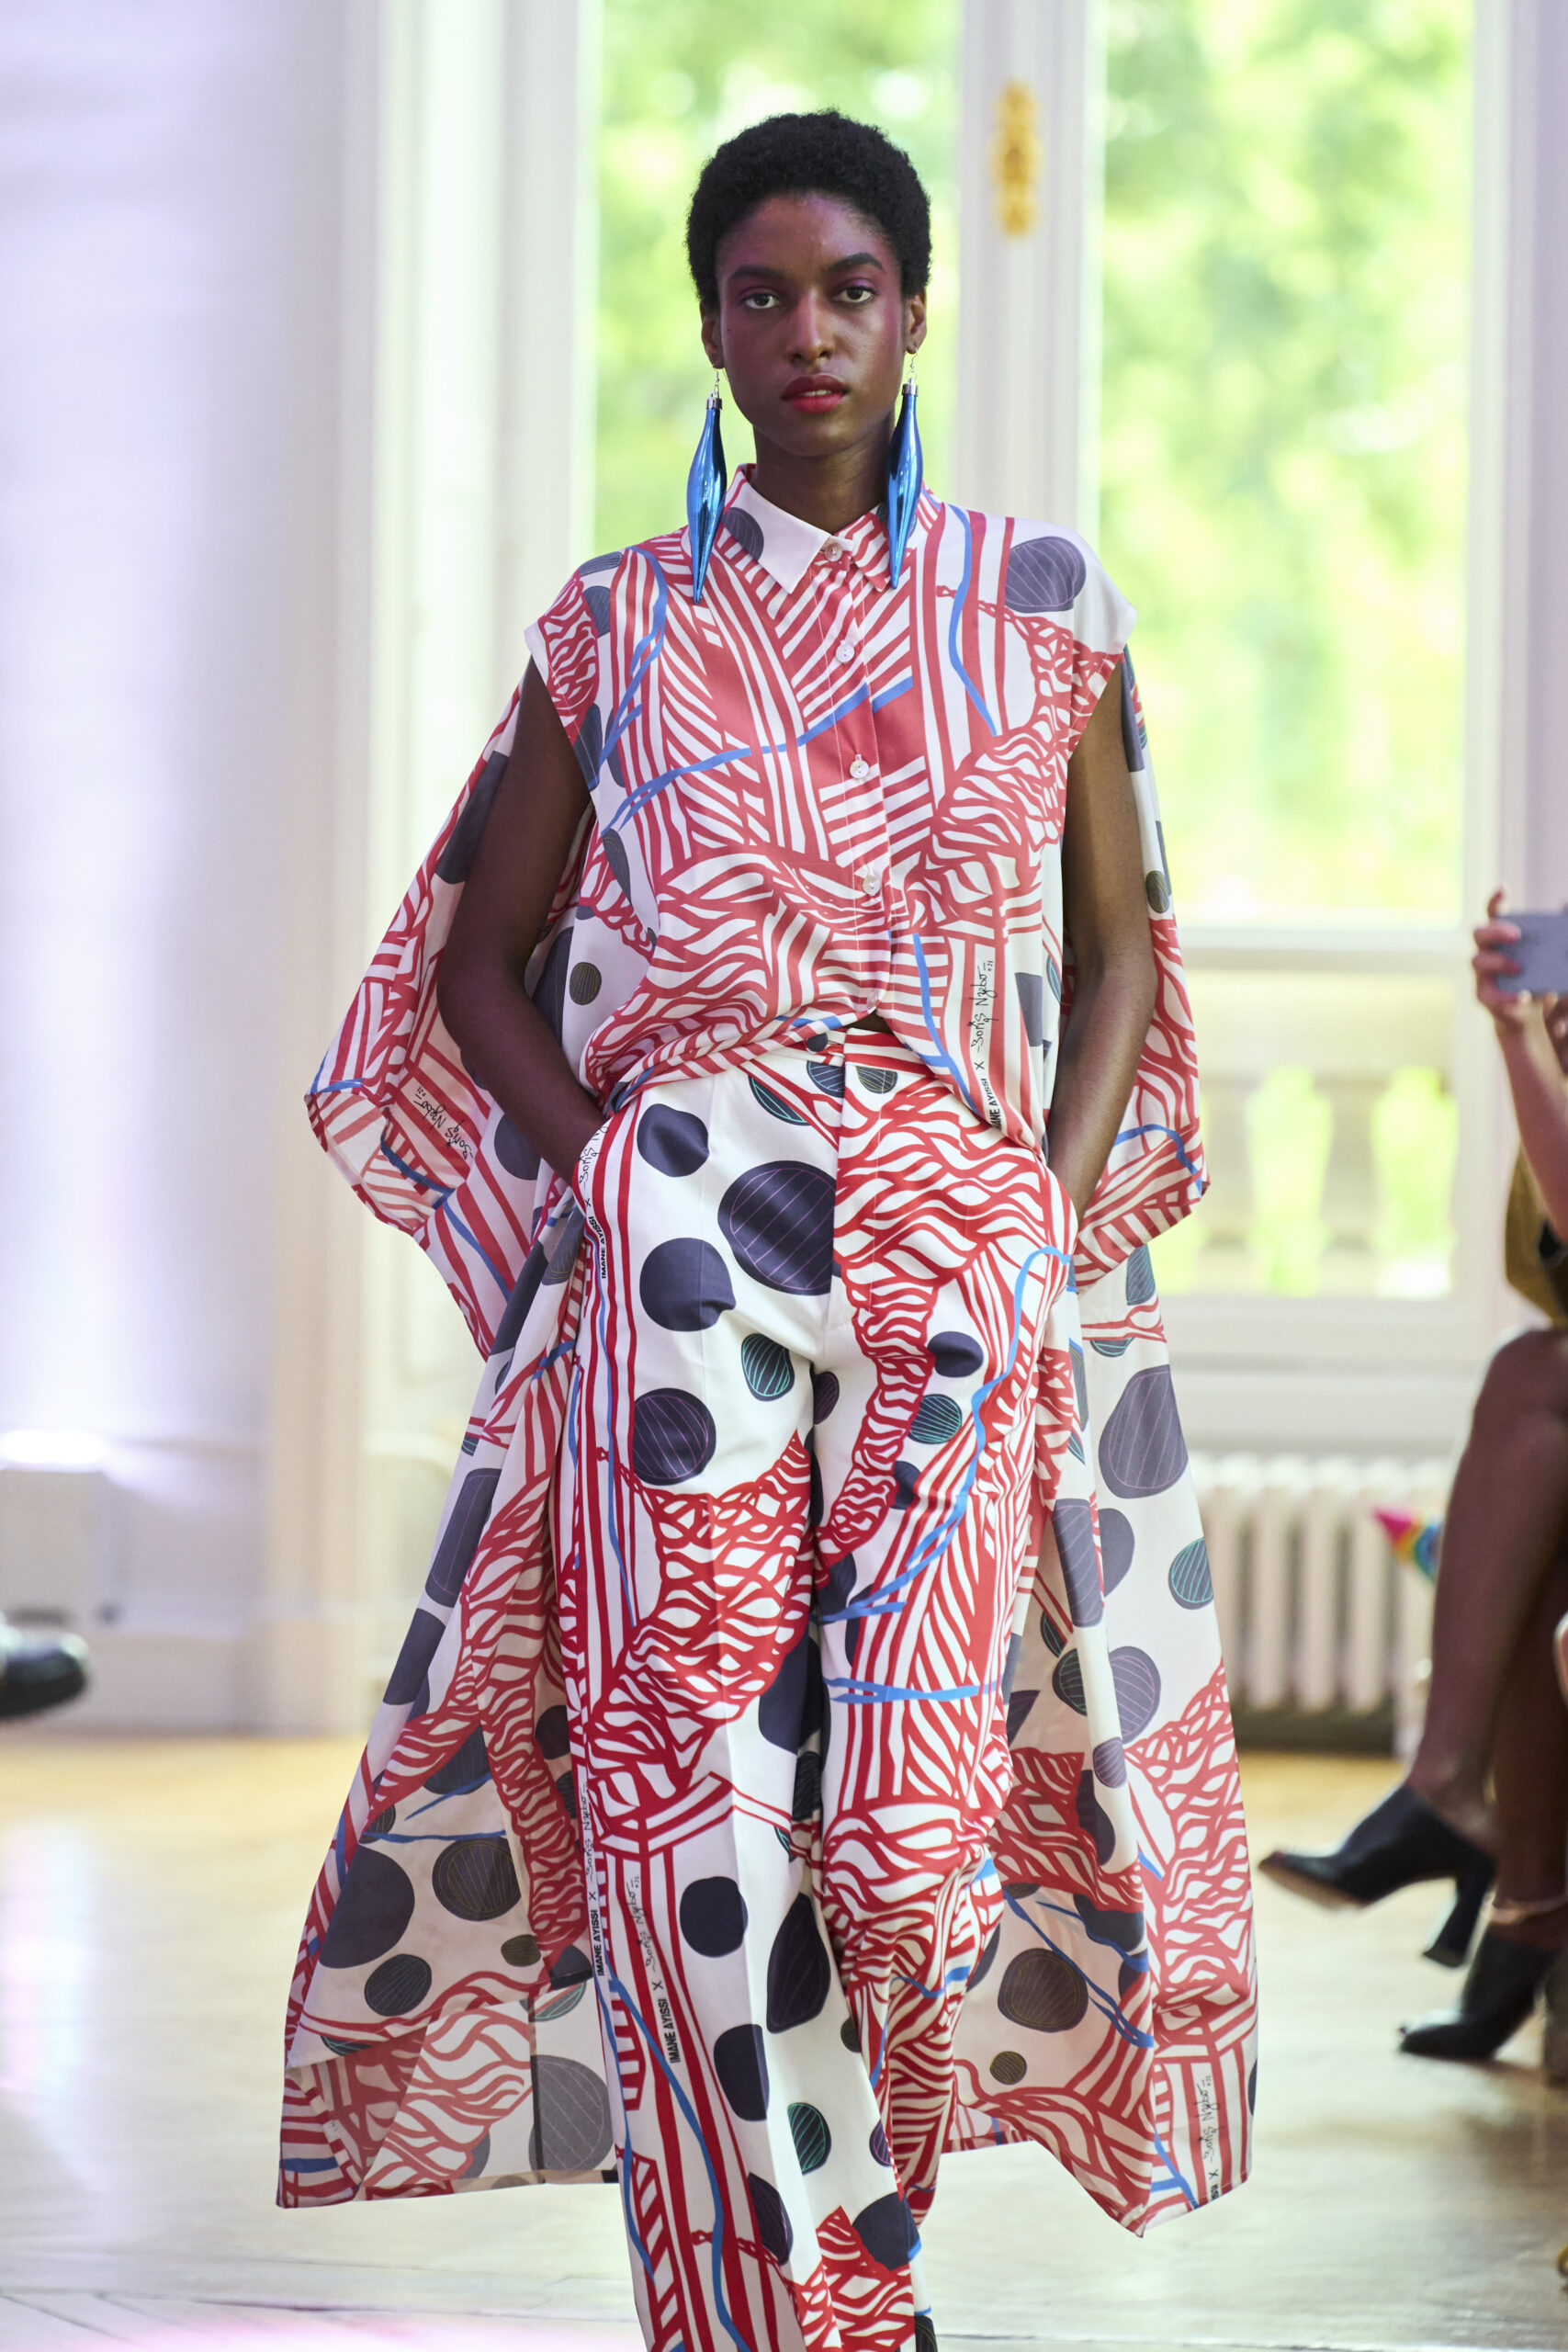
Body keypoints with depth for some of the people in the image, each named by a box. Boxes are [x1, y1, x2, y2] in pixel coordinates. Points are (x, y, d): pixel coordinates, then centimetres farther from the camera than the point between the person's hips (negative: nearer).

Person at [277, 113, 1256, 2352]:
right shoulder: (616, 630, 13)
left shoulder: (1041, 610, 13)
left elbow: (1121, 942, 17)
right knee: (690, 1730, -17)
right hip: (676, 1221, 0)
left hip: (966, 1217, 0)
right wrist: (592, 1166, 1)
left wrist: (1062, 1199, 2)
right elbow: (479, 961, 17)